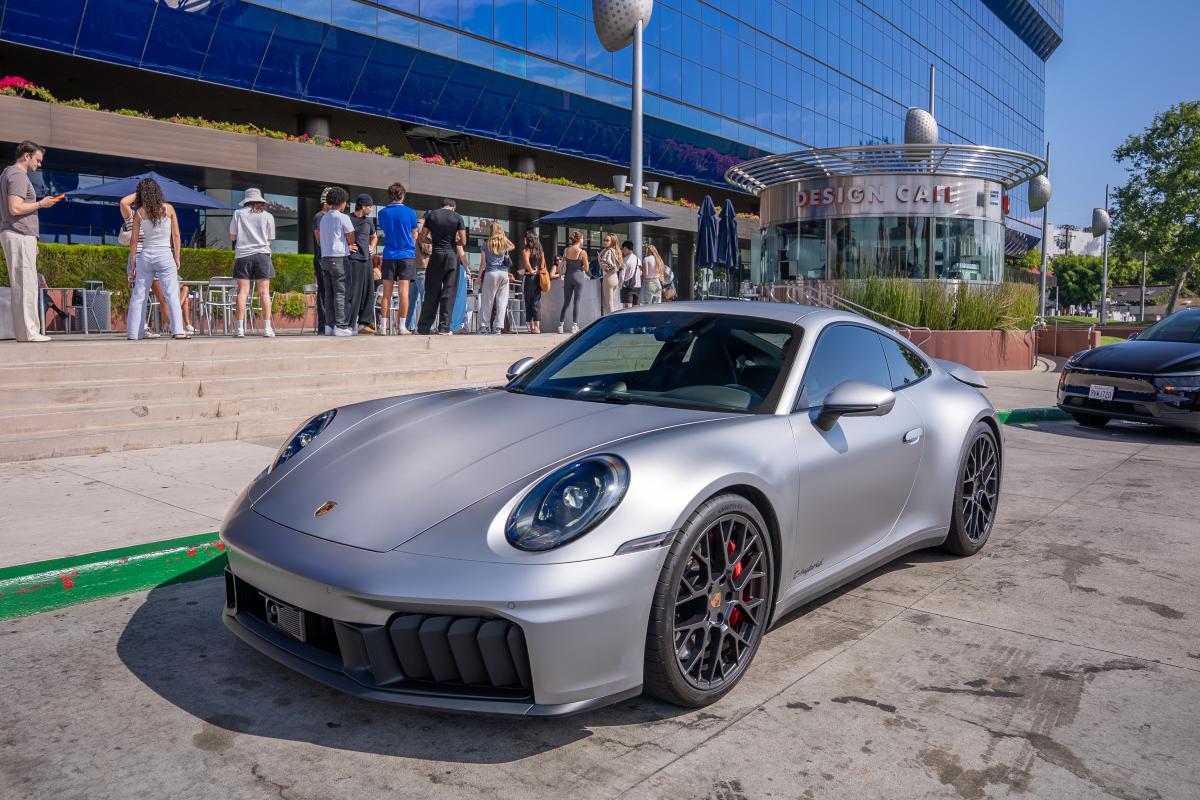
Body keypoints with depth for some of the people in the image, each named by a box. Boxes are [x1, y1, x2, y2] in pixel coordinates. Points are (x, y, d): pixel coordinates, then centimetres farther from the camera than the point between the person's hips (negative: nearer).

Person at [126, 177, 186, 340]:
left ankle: (133, 333, 11)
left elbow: (133, 240, 2)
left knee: (138, 296, 9)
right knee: (172, 294, -4)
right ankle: (178, 330, -15)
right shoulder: (168, 208, -1)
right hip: (165, 256, -2)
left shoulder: (139, 213, 2)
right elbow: (176, 235, -1)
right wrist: (177, 258, 7)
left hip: (145, 256, 2)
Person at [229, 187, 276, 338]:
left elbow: (232, 237, 6)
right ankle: (267, 328, -4)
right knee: (264, 291, 0)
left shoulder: (238, 213, 4)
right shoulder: (268, 216, 4)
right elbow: (269, 239, 8)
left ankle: (240, 328, -4)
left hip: (243, 255, 0)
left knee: (242, 291, 0)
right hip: (262, 254, 0)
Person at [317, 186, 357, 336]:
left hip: (325, 257, 7)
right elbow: (351, 238, 0)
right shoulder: (342, 217, -7)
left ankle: (329, 325, 7)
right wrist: (350, 245, 21)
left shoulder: (324, 218, 16)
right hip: (338, 258, -7)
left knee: (329, 293, 7)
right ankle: (341, 326, -8)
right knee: (341, 293, -6)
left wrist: (347, 247, 13)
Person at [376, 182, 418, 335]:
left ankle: (383, 326, 3)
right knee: (404, 291, -2)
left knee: (387, 293, 4)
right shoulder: (410, 212, -2)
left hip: (389, 255, 2)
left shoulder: (383, 212, 3)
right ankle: (402, 327, -4)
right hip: (407, 255, -1)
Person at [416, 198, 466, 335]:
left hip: (436, 255, 2)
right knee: (449, 293, 0)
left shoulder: (431, 215, 6)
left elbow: (423, 238, 6)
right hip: (452, 256, -2)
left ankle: (423, 328, 6)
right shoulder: (458, 217, 0)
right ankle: (444, 328, -3)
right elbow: (463, 242, -4)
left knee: (431, 293, 5)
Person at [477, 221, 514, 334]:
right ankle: (498, 327, -2)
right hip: (504, 274, 2)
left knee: (487, 300, 3)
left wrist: (479, 276, 8)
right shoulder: (504, 244, 9)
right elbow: (513, 246, 33)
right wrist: (504, 237, 24)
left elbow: (483, 263, 1)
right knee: (502, 301, 2)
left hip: (490, 273, -2)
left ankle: (484, 326, 2)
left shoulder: (486, 244, 2)